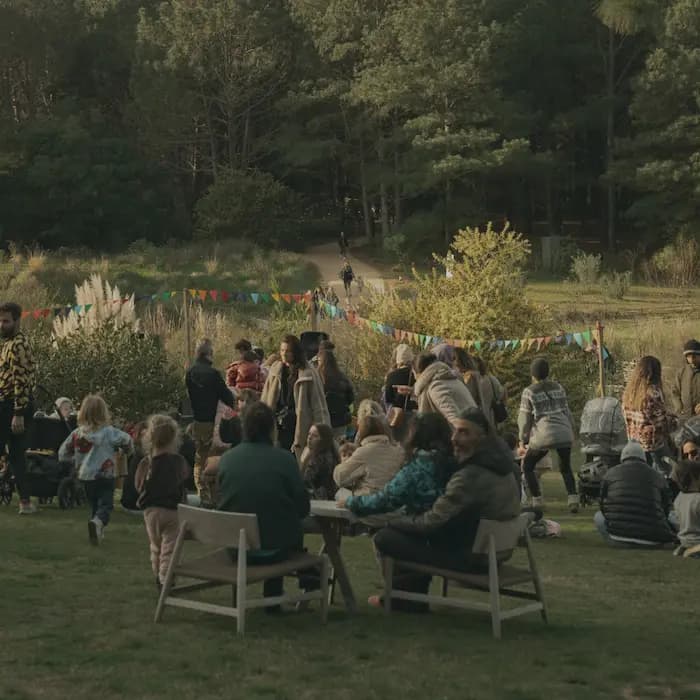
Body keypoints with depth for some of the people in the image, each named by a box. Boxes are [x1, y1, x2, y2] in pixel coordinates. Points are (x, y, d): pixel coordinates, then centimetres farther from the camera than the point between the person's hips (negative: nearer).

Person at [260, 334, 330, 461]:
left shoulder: (308, 374, -6)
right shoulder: (275, 371, 6)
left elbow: (319, 405, -6)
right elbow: (265, 400, 9)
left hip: (299, 429, -3)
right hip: (278, 428, 3)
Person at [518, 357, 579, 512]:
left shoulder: (529, 392, 1)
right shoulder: (558, 388, 14)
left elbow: (524, 418, 2)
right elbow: (567, 412, 18)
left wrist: (522, 441, 11)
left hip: (544, 435, -4)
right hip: (564, 434, 4)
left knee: (527, 466, 15)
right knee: (565, 468, 22)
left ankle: (537, 502, 6)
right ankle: (573, 500, 3)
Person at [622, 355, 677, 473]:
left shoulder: (628, 392, -1)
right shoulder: (653, 393, -21)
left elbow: (626, 417, 6)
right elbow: (663, 421, -16)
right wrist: (674, 421, 3)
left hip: (634, 442, 7)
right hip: (655, 442, -7)